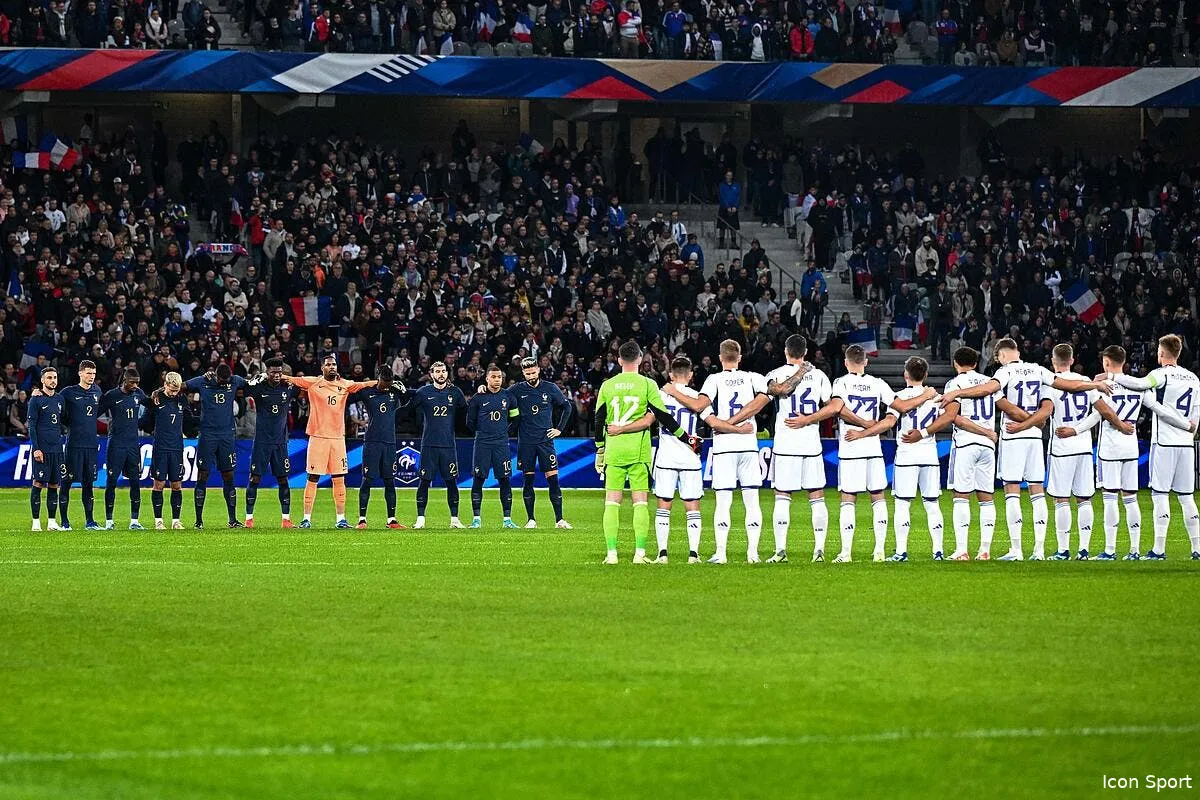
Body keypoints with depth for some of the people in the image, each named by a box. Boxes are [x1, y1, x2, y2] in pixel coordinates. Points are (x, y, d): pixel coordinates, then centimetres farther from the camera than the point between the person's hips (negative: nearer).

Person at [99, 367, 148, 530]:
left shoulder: (138, 394, 9)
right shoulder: (111, 395, -6)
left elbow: (148, 403, 31)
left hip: (133, 444, 5)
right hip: (116, 445, -5)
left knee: (135, 482, 2)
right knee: (111, 482, -2)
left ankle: (134, 521, 6)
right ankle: (109, 521, 4)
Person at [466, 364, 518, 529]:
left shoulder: (508, 396, 4)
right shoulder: (478, 398, -1)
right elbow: (470, 421, 9)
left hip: (501, 443, 2)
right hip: (482, 444, -1)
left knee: (505, 480, -1)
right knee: (478, 480, -2)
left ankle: (507, 519, 3)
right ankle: (476, 519, 4)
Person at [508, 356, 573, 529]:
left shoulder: (551, 389, 2)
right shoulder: (517, 389, 1)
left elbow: (567, 407, 13)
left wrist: (560, 429, 8)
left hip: (546, 440, 0)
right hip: (525, 442, 0)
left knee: (553, 479, -5)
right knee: (527, 480, 2)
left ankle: (559, 519, -2)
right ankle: (531, 520, 10)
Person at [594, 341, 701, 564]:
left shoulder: (607, 386, 5)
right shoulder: (647, 384, -3)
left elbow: (599, 420, 9)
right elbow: (663, 417, -3)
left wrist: (600, 450, 19)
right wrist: (688, 439, 7)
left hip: (613, 451, 2)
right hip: (639, 451, -2)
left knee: (612, 501, 5)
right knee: (640, 502, 1)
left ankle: (611, 553, -2)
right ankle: (640, 553, -4)